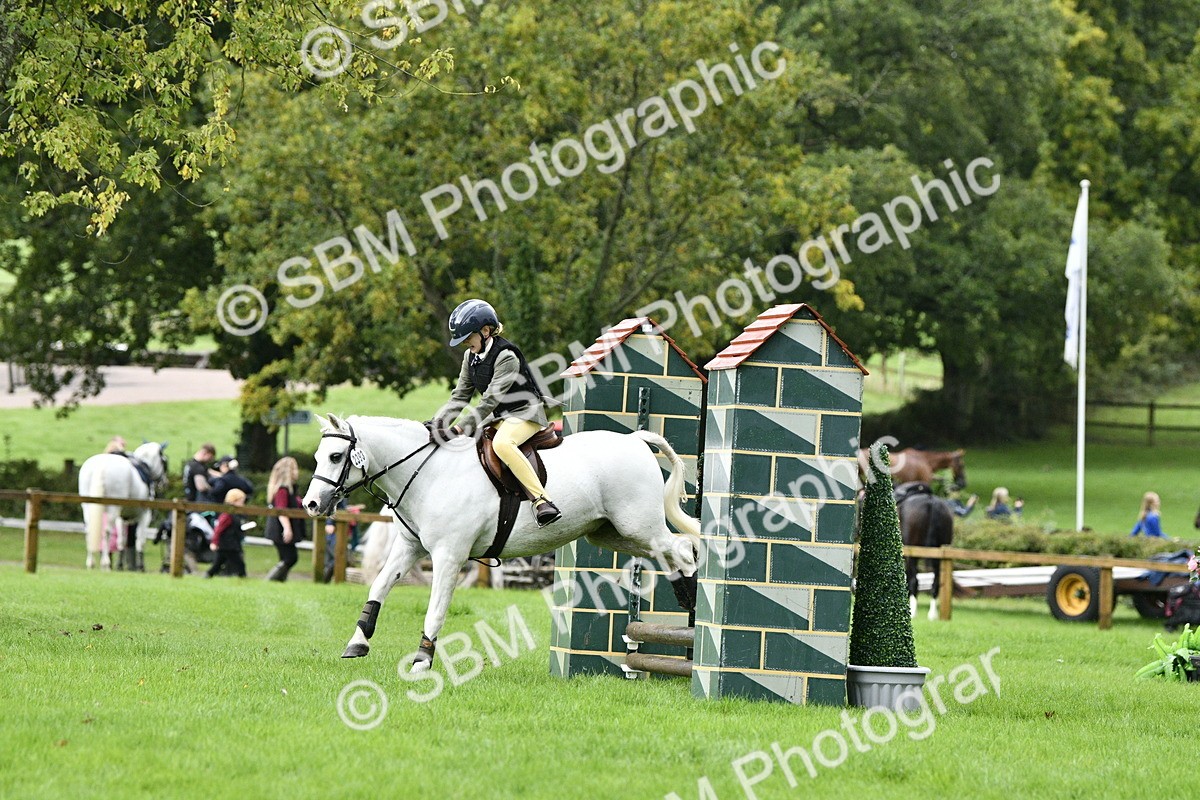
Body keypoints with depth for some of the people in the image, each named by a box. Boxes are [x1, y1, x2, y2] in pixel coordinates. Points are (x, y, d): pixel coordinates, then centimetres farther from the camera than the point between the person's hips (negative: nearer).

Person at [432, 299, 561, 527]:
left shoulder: (506, 356, -19)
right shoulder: (471, 357, 7)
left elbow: (491, 399, -24)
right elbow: (460, 396, 9)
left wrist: (463, 426, -27)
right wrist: (438, 423, -6)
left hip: (525, 414, -9)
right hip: (496, 417, 9)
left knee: (501, 442, -39)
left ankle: (542, 500, -43)